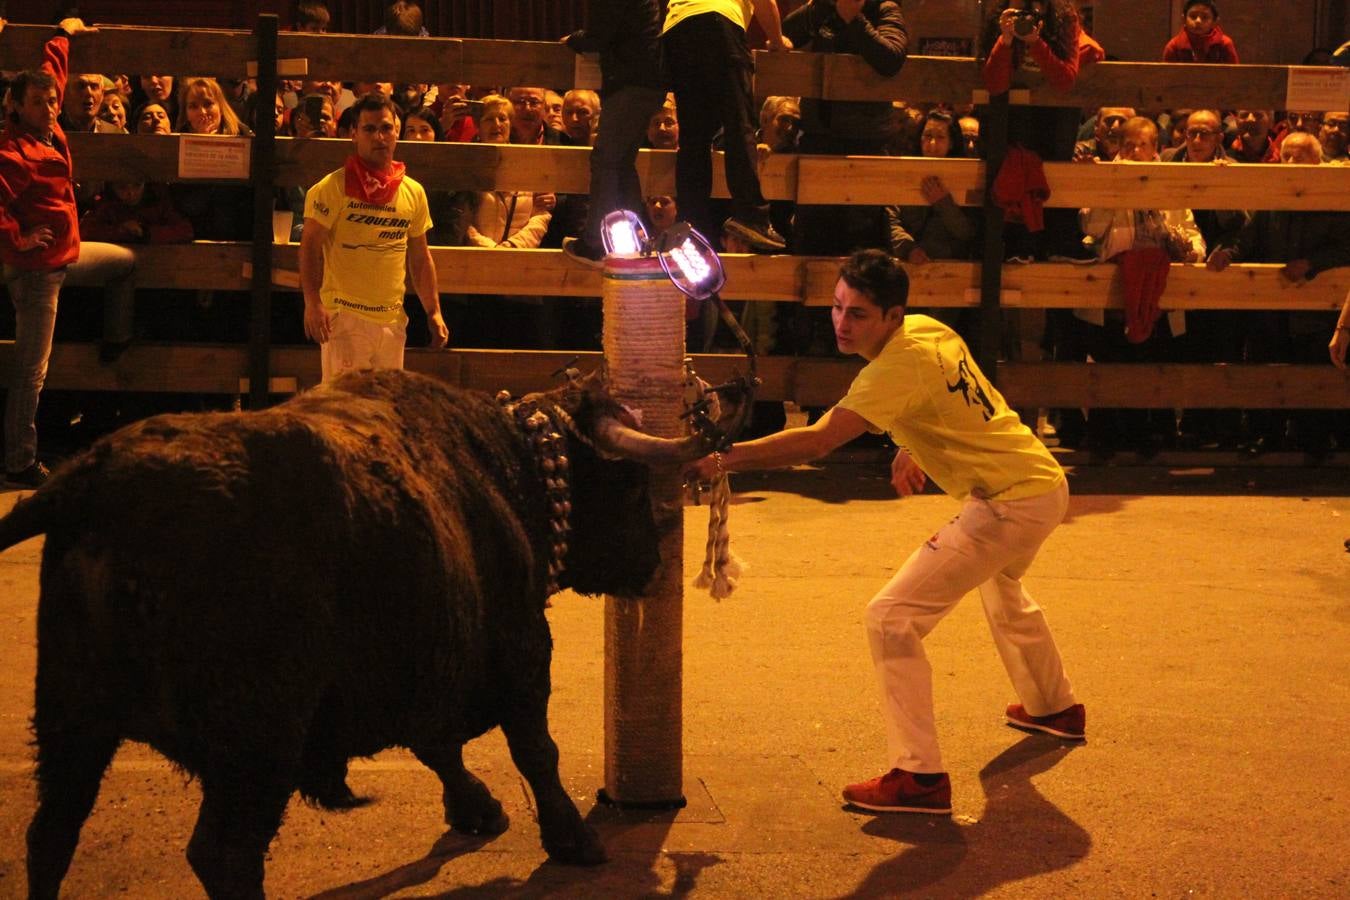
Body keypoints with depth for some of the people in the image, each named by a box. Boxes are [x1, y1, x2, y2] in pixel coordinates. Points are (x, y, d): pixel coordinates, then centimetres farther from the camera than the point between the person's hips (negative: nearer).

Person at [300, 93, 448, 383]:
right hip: (345, 315, -5)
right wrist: (312, 303, -20)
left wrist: (434, 311, 14)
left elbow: (420, 257, 19)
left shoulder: (413, 192, 12)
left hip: (393, 319, 5)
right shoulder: (334, 187, -4)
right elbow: (310, 246, -8)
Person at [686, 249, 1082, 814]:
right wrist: (912, 451, 11)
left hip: (1010, 503, -10)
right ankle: (1055, 708, 60)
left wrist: (723, 460, -36)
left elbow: (817, 441, -34)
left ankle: (919, 776, -14)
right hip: (1044, 478, 10)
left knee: (892, 618, -14)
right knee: (1001, 587, 39)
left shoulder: (898, 369, -25)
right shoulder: (930, 330, 2)